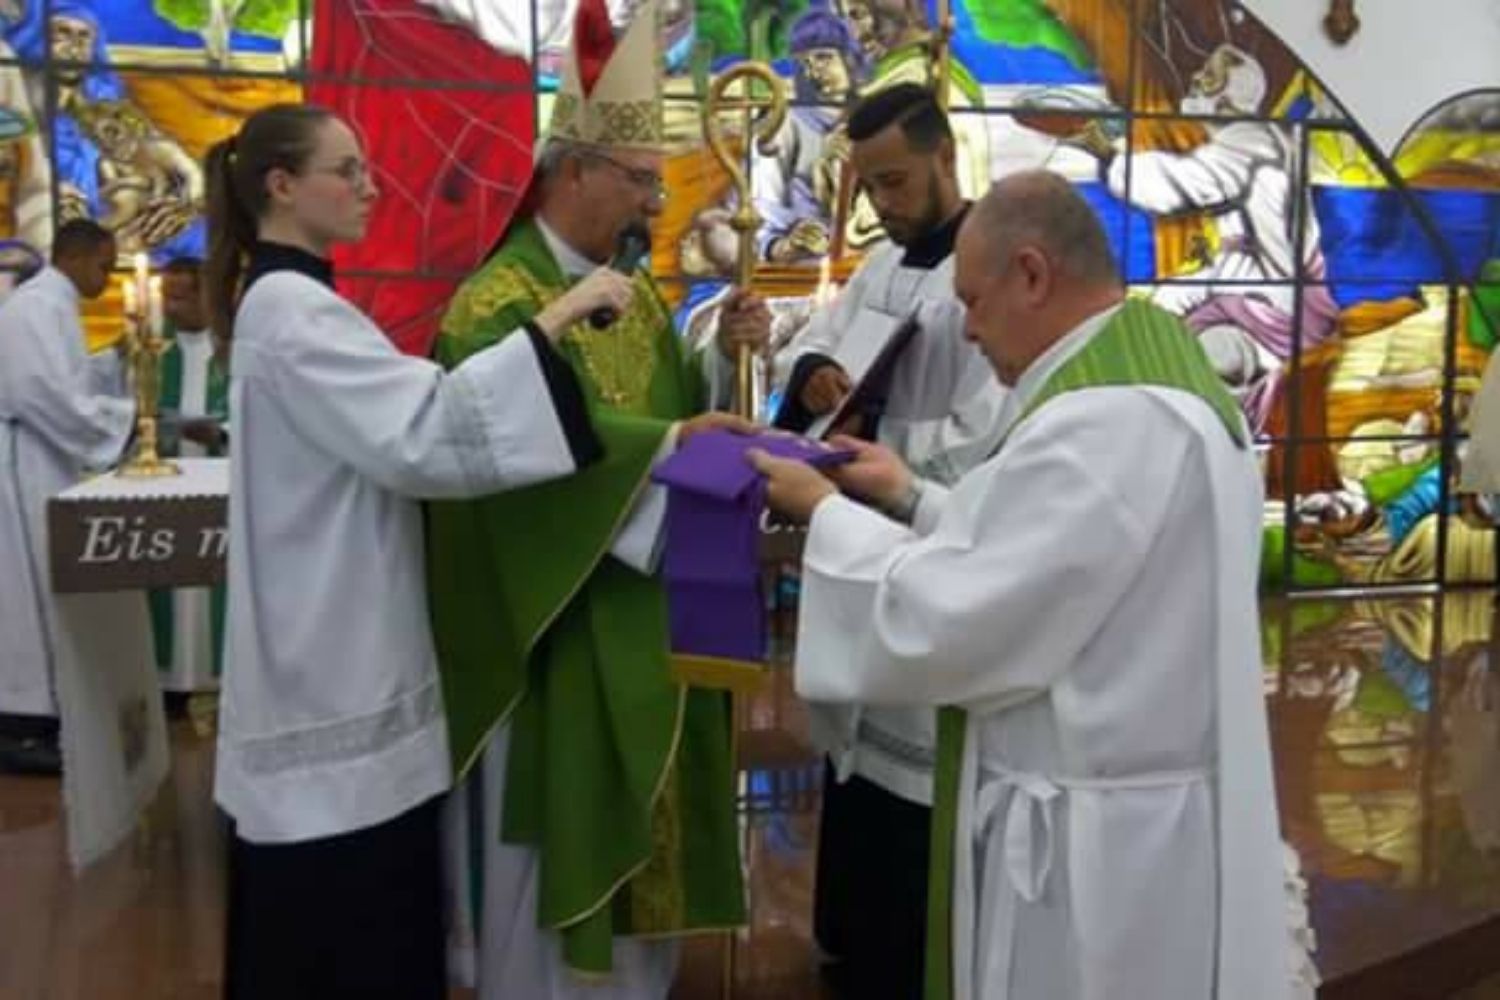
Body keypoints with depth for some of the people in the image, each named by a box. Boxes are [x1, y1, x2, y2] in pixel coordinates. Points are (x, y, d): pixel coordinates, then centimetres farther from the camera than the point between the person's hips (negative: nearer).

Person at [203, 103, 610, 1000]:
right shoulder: (291, 310, -17)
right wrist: (555, 319, -26)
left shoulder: (287, 301, 16)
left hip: (335, 645, 10)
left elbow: (377, 435, 20)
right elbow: (420, 430, -28)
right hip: (338, 655, -10)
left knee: (331, 911, 17)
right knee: (354, 919, -2)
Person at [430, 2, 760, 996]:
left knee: (635, 806, 16)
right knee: (555, 819, 4)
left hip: (646, 606, 8)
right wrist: (670, 443, -30)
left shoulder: (638, 295, 11)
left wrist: (722, 354, -6)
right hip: (554, 613, -7)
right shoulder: (497, 302, -15)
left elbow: (673, 407, 11)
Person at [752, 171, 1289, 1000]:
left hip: (1096, 850, -9)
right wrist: (912, 500, 11)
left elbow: (936, 625, -24)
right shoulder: (1167, 389, 7)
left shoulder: (1098, 427, -26)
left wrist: (827, 512, -9)